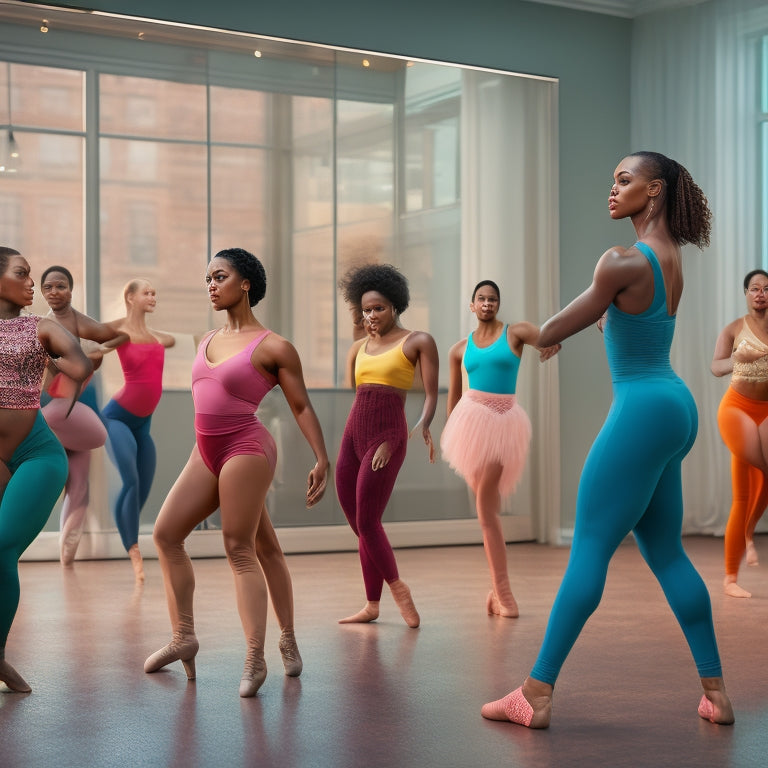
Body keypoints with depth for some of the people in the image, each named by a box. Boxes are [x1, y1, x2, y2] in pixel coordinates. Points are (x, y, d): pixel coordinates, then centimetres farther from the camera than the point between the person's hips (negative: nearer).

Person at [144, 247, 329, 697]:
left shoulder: (273, 347, -7)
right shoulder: (209, 340, 14)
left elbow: (301, 406, -4)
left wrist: (322, 461, -10)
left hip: (246, 450, -8)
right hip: (206, 453, 8)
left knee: (240, 550, -8)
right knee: (166, 534, 4)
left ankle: (256, 659, -4)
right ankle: (184, 637, 13)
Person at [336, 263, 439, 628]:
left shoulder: (418, 341, 2)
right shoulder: (358, 347, 17)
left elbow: (431, 394, -3)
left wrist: (424, 425, -15)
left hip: (388, 435, -6)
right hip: (352, 434, 6)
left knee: (367, 523, -9)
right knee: (359, 526, 8)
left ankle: (397, 587, 12)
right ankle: (372, 605, 18)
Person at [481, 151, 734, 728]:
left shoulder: (624, 262, -16)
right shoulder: (671, 255, 10)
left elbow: (563, 325, -7)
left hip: (644, 410, -9)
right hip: (674, 406, 9)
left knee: (589, 549, -8)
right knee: (666, 553, 13)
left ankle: (537, 694, -6)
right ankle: (716, 691, 15)